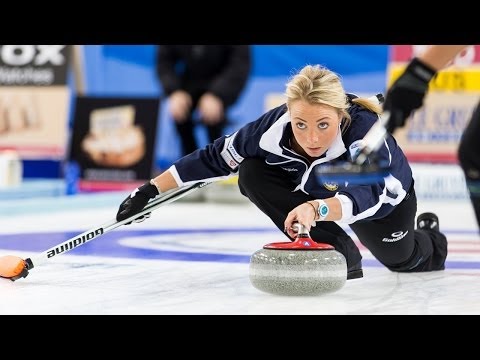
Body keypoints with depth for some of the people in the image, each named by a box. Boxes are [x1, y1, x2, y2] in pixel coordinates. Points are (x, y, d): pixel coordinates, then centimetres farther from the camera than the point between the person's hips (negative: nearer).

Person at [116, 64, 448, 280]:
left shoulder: (366, 132, -46)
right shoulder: (276, 127, -35)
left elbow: (372, 195, -61)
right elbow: (216, 157, -22)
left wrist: (318, 209, -78)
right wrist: (151, 190, -23)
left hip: (384, 194, -2)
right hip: (316, 188, 2)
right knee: (253, 174, -23)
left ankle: (429, 238, 49)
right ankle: (338, 252, -11)